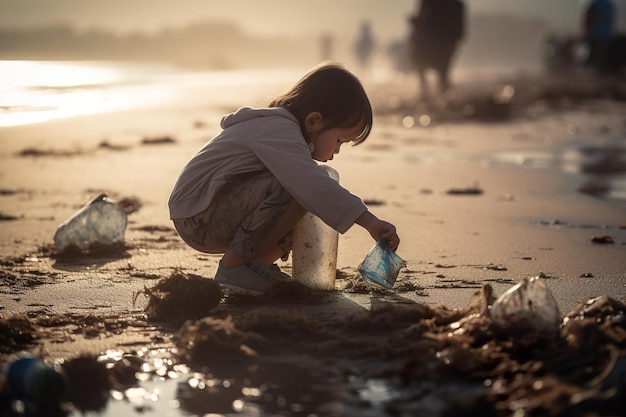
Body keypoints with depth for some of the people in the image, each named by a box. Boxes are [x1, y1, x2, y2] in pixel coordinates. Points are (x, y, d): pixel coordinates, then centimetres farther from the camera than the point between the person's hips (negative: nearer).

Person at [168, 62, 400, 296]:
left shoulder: (277, 125, 14)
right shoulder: (279, 132, -20)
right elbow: (313, 184, -33)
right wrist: (370, 223, -36)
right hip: (198, 217, -10)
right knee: (300, 189, -27)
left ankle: (259, 264, 6)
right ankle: (235, 265, -18)